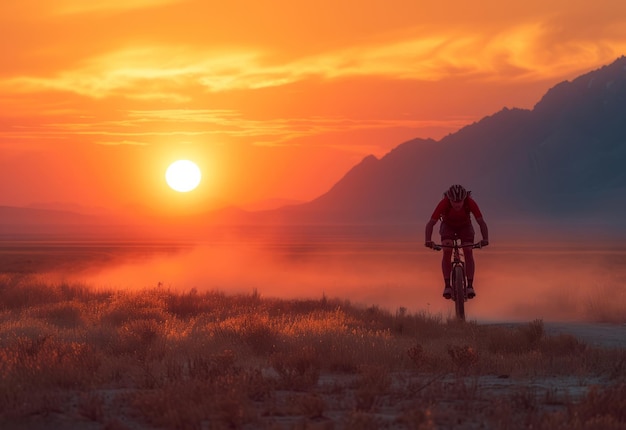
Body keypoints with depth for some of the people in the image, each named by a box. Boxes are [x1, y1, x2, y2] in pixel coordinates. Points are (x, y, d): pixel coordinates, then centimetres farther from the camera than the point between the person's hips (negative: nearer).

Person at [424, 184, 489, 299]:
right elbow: (431, 223, -35)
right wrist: (428, 241, -51)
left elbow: (481, 222, -34)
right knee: (447, 252, -22)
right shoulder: (444, 203, -35)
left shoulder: (470, 203, -34)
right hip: (448, 226, -1)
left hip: (465, 226, 1)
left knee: (468, 252, -18)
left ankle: (470, 286, -13)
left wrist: (485, 239, -51)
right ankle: (447, 286, -17)